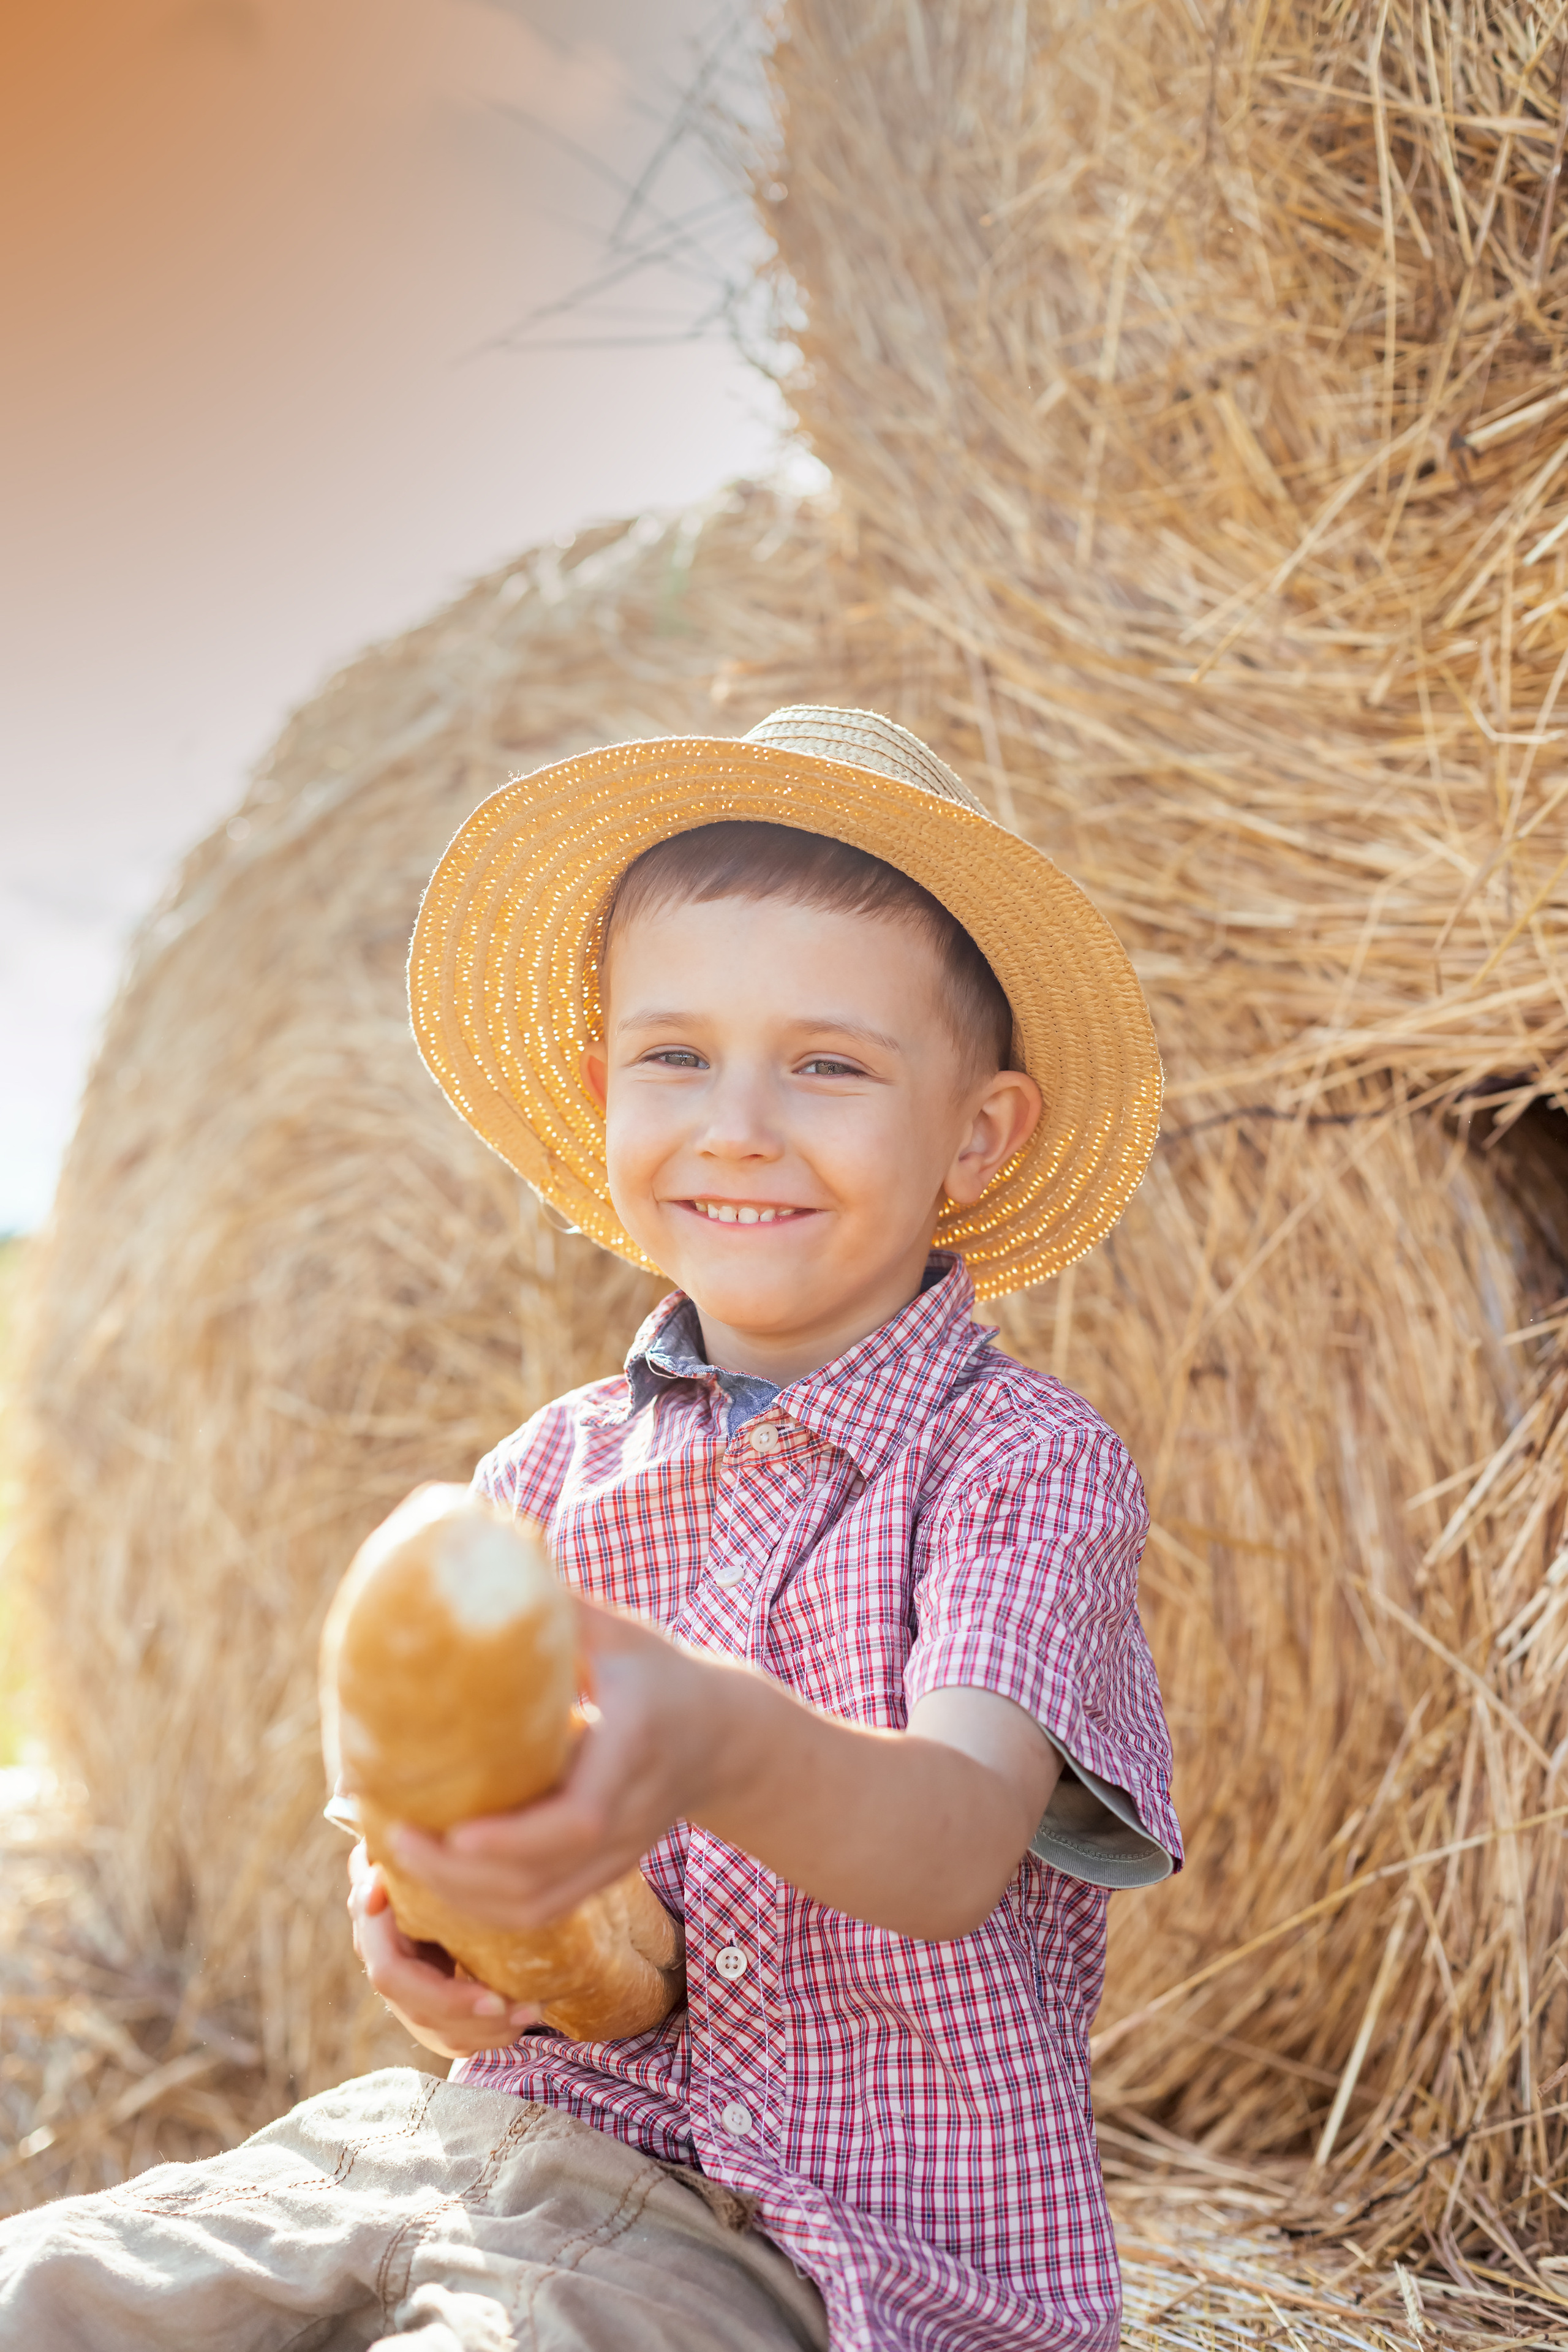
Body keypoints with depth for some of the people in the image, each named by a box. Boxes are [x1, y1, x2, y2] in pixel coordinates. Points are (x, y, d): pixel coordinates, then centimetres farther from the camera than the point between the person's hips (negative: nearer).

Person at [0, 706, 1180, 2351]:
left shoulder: (1026, 1465, -9)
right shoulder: (543, 1478, 5)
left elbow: (953, 1847, -26)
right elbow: (473, 1841, 11)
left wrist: (719, 1746, -48)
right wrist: (418, 1951, -13)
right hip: (507, 2145, 5)